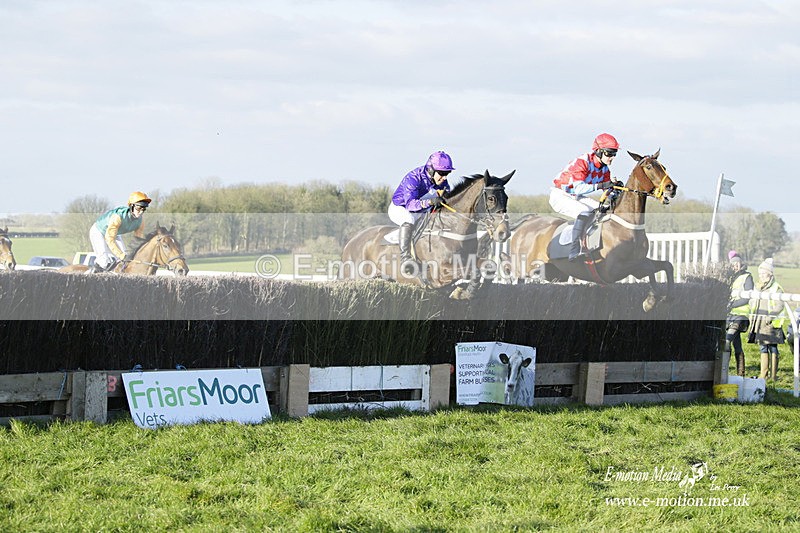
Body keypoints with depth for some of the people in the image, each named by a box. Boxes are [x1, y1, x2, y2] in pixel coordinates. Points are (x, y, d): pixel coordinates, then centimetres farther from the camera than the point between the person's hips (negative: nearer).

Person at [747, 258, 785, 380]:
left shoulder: (776, 288, -6)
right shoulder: (757, 287, 15)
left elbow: (779, 306, -11)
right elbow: (752, 303, 21)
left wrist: (771, 316, -20)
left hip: (771, 323, -6)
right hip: (759, 323, 6)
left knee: (772, 347, -2)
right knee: (763, 348, 8)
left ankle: (773, 374, 2)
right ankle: (763, 374, 11)